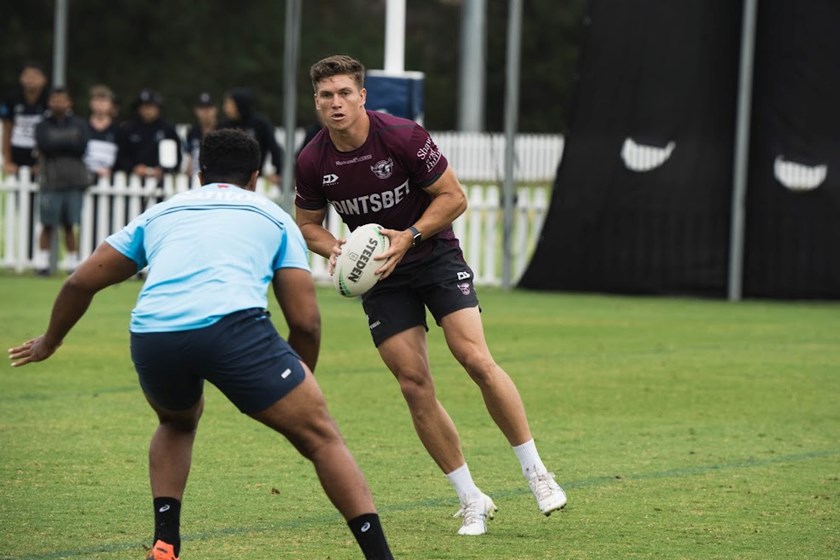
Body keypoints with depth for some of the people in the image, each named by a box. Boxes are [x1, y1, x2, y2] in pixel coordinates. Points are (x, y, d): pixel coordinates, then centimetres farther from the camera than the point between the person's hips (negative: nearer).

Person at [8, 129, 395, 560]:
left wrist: (49, 342, 51)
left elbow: (81, 282, 34)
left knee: (178, 422, 35)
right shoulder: (273, 217, 26)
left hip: (150, 337, 3)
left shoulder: (160, 213, 33)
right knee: (321, 438, 8)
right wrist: (300, 386, 33)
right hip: (231, 326, -3)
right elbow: (305, 320, 17)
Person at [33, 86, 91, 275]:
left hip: (74, 181, 1)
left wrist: (58, 145, -4)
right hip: (51, 181, -1)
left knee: (71, 225, 3)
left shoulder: (79, 125, 9)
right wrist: (69, 144, -4)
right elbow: (46, 146, -11)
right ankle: (42, 262, 6)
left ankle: (73, 263, 7)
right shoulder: (43, 127, 6)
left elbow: (81, 148, -5)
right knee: (48, 225, -1)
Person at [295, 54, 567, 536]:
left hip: (434, 254, -3)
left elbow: (453, 196, -10)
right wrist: (334, 248, -15)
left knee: (477, 359, -18)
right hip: (378, 272, 3)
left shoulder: (403, 136, -19)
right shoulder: (313, 162, -10)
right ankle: (472, 501, 4)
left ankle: (536, 472, -4)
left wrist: (410, 237, -22)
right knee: (415, 384, -6)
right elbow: (308, 223, 7)